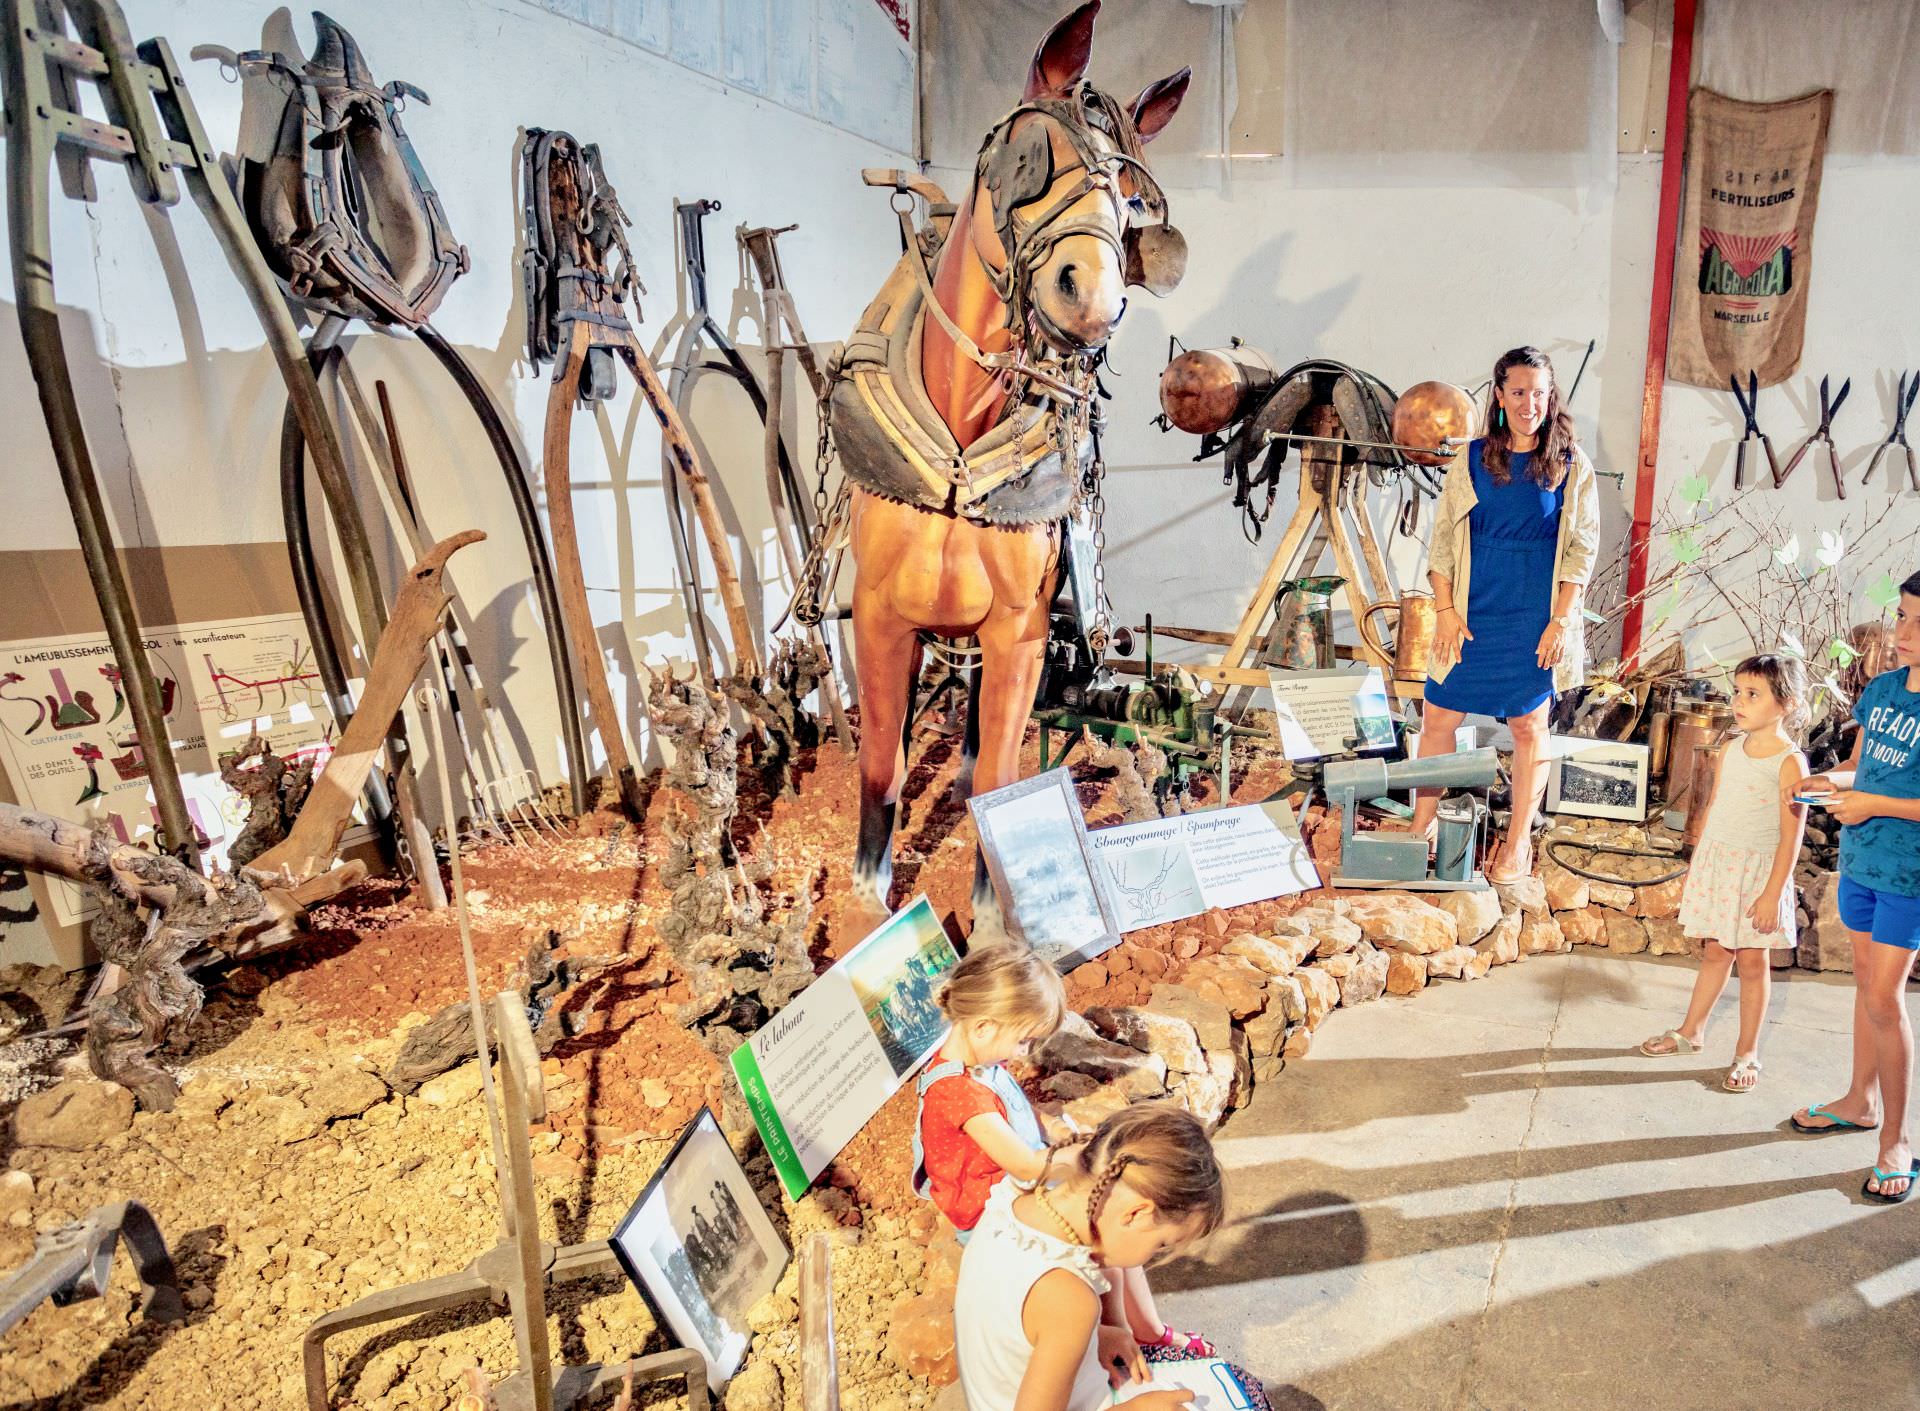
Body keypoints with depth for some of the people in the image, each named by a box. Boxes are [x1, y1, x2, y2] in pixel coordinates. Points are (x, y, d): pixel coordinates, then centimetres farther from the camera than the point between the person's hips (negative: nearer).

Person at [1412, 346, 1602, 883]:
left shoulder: (1571, 466, -1)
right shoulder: (1472, 459, 3)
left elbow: (1581, 548, -1)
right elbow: (1443, 539, 3)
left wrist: (1561, 620, -8)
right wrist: (1445, 610, -5)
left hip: (1535, 621, -1)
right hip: (1471, 615, 1)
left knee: (1528, 726, 8)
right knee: (1438, 718, 2)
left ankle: (1518, 842, 23)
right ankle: (1423, 826, 19)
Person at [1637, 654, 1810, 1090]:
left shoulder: (1790, 763, -14)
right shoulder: (1729, 750, 4)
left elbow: (1791, 836, -14)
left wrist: (1772, 894, -15)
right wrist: (1695, 866, 14)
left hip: (1758, 871, -5)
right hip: (1716, 863, 5)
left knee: (1752, 961, 6)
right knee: (1715, 952, 15)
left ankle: (1746, 1054, 20)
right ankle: (1690, 1031, 27)